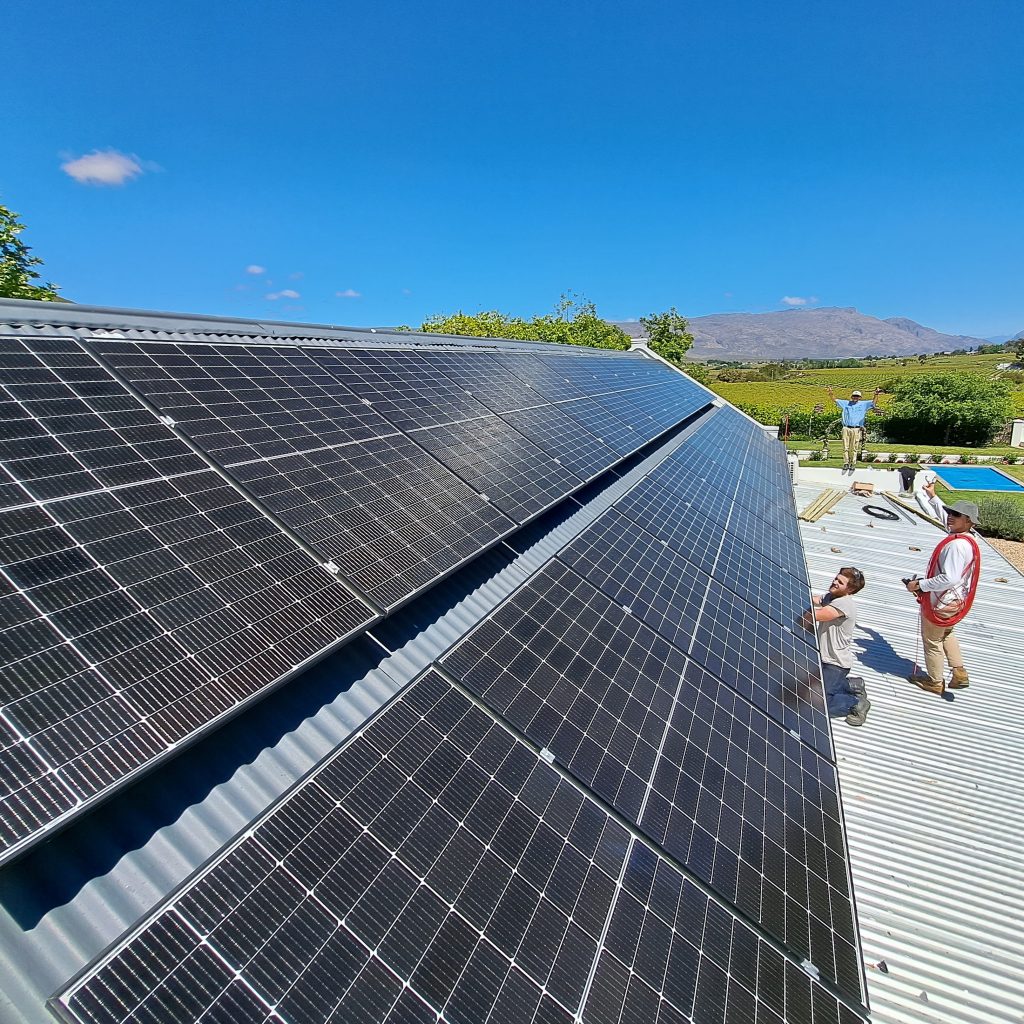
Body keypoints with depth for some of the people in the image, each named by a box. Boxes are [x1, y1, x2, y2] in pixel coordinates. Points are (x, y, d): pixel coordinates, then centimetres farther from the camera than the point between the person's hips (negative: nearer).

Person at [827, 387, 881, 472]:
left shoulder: (864, 404, 14)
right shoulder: (845, 403, 16)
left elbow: (874, 402, 5)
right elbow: (835, 399, 17)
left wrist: (876, 394, -11)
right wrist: (831, 394, 1)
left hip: (856, 429, -1)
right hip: (846, 429, 1)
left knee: (854, 449, -2)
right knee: (845, 448, 0)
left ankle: (852, 464, 5)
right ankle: (846, 463, 6)